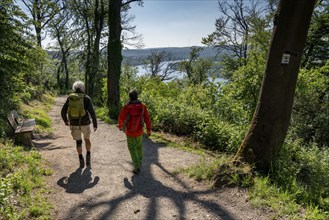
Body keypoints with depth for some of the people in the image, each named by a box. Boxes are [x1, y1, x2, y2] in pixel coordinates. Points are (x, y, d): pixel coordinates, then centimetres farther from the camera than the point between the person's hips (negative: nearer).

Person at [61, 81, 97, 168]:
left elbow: (63, 112, 1)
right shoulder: (87, 98, -7)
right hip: (85, 123, -1)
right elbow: (92, 112, -15)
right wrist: (95, 124, -6)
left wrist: (65, 121, 20)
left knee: (78, 142, 14)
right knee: (87, 139, 22)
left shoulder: (70, 98, 1)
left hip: (74, 124, 1)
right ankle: (88, 156, 10)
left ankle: (81, 160, 9)